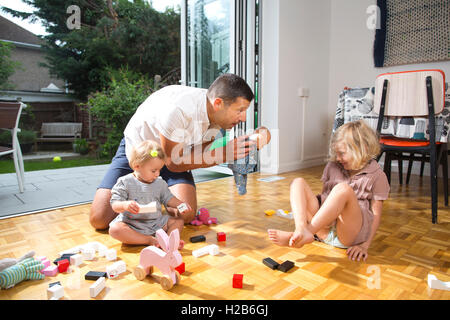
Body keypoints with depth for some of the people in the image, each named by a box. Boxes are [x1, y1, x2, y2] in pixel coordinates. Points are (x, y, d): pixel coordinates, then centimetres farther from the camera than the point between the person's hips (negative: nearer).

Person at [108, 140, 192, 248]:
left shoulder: (160, 183, 6)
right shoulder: (125, 182, -7)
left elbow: (168, 199, 16)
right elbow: (115, 204, -9)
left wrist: (181, 205, -3)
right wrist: (125, 205, -33)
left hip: (156, 223, 4)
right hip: (131, 224, -3)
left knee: (179, 220, -6)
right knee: (114, 228, -32)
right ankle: (150, 240, -30)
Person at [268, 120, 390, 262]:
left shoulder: (377, 176, 3)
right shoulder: (333, 166, 15)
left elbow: (376, 215, 0)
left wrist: (364, 245, -10)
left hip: (351, 232, -4)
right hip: (324, 227, 5)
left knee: (343, 189, -32)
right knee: (298, 182, -10)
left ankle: (296, 236, -36)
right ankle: (302, 230, -36)